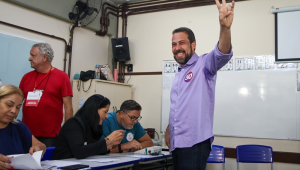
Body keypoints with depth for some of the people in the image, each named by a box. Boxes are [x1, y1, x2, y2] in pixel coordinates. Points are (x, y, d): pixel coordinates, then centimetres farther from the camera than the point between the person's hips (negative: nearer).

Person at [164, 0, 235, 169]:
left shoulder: (204, 64, -4)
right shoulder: (178, 74, 19)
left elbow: (222, 54, -26)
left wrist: (225, 27, -43)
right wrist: (169, 130, 19)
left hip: (195, 142, -8)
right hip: (177, 143, 8)